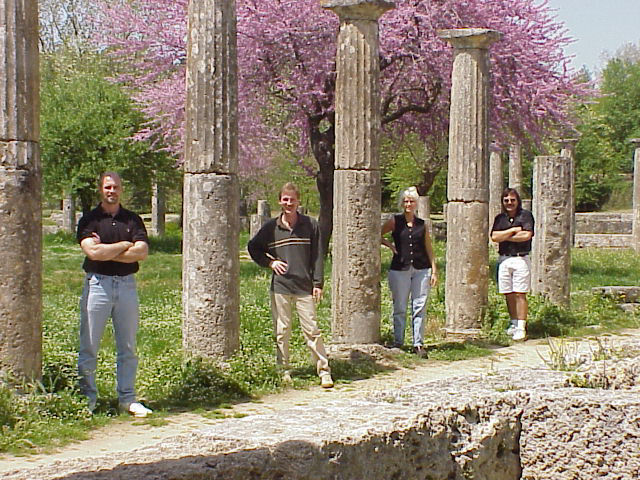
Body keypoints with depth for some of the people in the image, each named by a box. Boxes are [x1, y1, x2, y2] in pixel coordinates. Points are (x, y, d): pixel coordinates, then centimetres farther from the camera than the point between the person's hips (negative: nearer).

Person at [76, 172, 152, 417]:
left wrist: (107, 252, -10)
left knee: (128, 346, 6)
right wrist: (125, 245, -6)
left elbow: (141, 252, -5)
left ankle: (127, 398, 14)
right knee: (89, 346, -1)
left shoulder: (132, 220, 10)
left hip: (126, 284, 3)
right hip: (97, 284, -2)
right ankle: (87, 397, 7)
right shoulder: (89, 220, 2)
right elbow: (93, 251, -14)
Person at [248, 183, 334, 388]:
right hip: (280, 287, 1)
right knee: (282, 331, 5)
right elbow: (253, 247, 20)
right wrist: (269, 262, 5)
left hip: (304, 287, -1)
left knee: (311, 330, -3)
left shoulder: (310, 225, 4)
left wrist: (318, 283, -1)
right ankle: (283, 371, 15)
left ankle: (324, 371, 2)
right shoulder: (271, 227, 6)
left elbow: (317, 256, 5)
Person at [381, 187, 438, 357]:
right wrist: (390, 245, -3)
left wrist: (434, 270, 7)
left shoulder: (422, 224, 11)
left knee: (420, 308, 0)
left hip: (421, 269, 2)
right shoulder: (395, 221, 5)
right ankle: (398, 342, 12)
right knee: (399, 308, 3)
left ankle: (418, 344, 4)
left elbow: (429, 249, 13)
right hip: (399, 269, -2)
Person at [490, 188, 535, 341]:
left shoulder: (525, 215, 1)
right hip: (504, 259, 4)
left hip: (521, 259, -4)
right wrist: (514, 230, -7)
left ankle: (521, 328, -6)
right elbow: (494, 237, -1)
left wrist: (505, 237, -4)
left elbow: (527, 235, -13)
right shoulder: (500, 218, 12)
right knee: (508, 294, 6)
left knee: (520, 294, -7)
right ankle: (513, 323, 19)